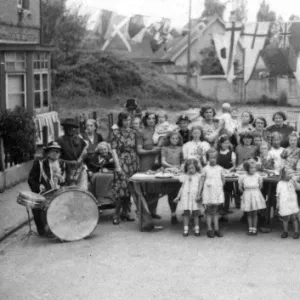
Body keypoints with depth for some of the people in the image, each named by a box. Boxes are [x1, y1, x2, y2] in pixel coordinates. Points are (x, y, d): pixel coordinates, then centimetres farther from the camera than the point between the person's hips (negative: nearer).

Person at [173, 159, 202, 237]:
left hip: (195, 197, -1)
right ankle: (185, 230, 6)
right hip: (185, 197, 2)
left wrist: (199, 196, -13)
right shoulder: (185, 176, 9)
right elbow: (182, 187, 13)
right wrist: (178, 197, 9)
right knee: (186, 213, 1)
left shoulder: (198, 176, 3)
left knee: (195, 213, 3)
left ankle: (197, 230, 12)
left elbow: (200, 187, 0)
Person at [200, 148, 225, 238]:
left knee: (215, 211, 8)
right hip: (208, 193, -2)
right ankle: (209, 229, 9)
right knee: (209, 211, 3)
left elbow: (223, 180, 11)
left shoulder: (220, 169, 3)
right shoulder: (205, 169, -2)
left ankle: (216, 229, 13)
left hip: (217, 192, 2)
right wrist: (199, 194, -3)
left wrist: (220, 187, 2)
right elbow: (202, 182, -1)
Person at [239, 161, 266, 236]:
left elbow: (260, 185, 9)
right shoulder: (243, 177, -9)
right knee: (249, 214, 7)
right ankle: (250, 229, 16)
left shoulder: (257, 176, -7)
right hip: (247, 197, 0)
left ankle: (254, 229, 12)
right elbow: (240, 187, 4)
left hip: (256, 196, 0)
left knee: (255, 213, 4)